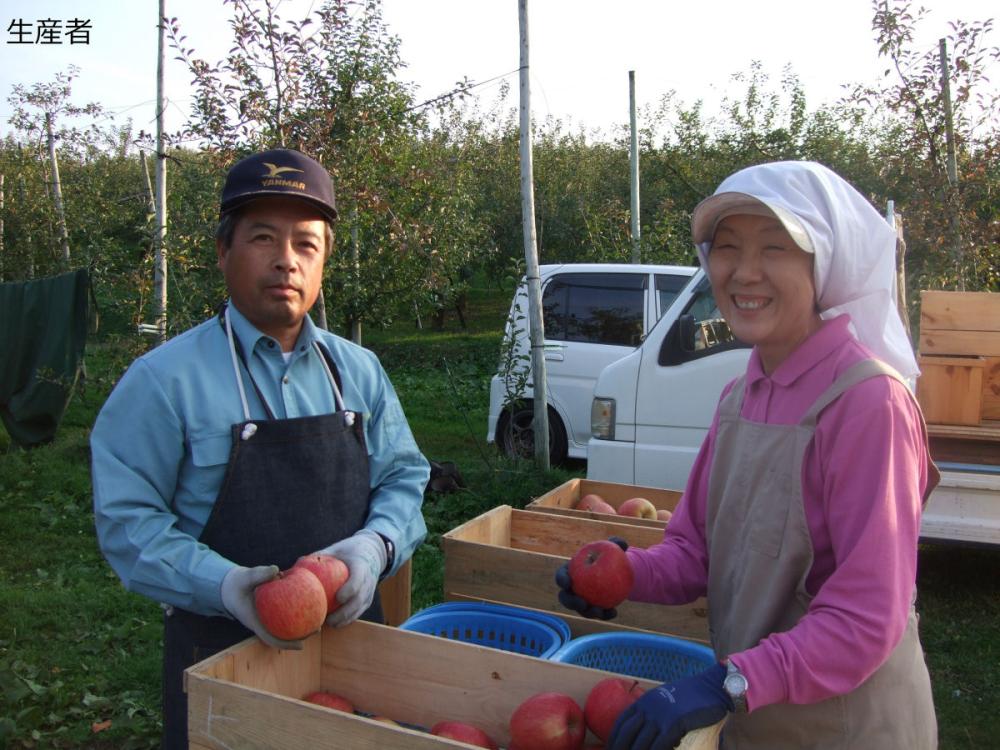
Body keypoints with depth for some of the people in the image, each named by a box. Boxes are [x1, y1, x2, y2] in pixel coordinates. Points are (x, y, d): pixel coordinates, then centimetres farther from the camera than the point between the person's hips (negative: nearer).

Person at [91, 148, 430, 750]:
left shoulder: (359, 372, 3)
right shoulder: (166, 379, -10)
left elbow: (405, 477, 7)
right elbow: (127, 518, -11)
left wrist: (374, 545, -14)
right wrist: (224, 585, -25)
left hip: (353, 639, 4)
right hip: (220, 655, -4)